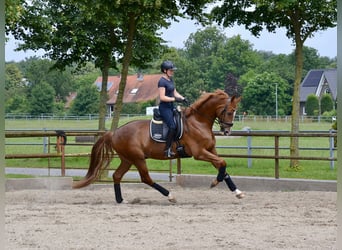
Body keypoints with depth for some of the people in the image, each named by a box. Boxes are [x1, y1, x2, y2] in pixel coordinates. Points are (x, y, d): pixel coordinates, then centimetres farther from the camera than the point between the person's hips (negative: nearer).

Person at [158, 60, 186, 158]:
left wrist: (183, 98, 2)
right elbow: (162, 97, -20)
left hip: (171, 106, 10)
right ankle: (167, 149, -17)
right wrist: (175, 99, -21)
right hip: (164, 107, -10)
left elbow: (175, 93, 18)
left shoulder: (170, 80, 14)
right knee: (172, 126, -22)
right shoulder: (162, 81, -14)